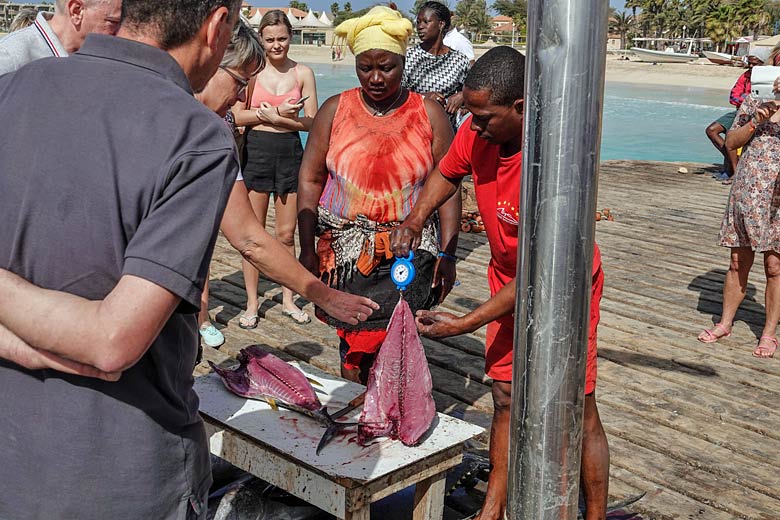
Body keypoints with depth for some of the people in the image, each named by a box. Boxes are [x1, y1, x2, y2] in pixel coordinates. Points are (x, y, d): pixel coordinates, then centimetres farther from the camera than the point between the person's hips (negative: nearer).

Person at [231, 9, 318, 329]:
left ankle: (288, 300, 23)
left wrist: (272, 115, -11)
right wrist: (279, 113, -15)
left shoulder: (302, 73, 2)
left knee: (286, 233, 8)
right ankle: (252, 304, 15)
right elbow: (236, 115, -6)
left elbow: (311, 123, 0)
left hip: (290, 153, 1)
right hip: (256, 151, -1)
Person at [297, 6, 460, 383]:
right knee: (352, 342, 5)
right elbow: (310, 179, 5)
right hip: (344, 251, 1)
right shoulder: (335, 110, 3)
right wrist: (308, 248, 0)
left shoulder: (429, 114, 1)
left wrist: (447, 254, -3)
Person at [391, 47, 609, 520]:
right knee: (506, 400, 12)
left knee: (579, 413, 1)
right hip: (509, 281, 6)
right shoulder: (477, 132, -15)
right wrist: (415, 220, -8)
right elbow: (447, 173, 10)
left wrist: (465, 324, -27)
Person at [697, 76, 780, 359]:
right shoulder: (754, 102, 8)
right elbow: (731, 142, 4)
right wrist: (757, 121, -10)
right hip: (746, 193, 2)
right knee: (739, 262, 10)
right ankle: (725, 322, 24)